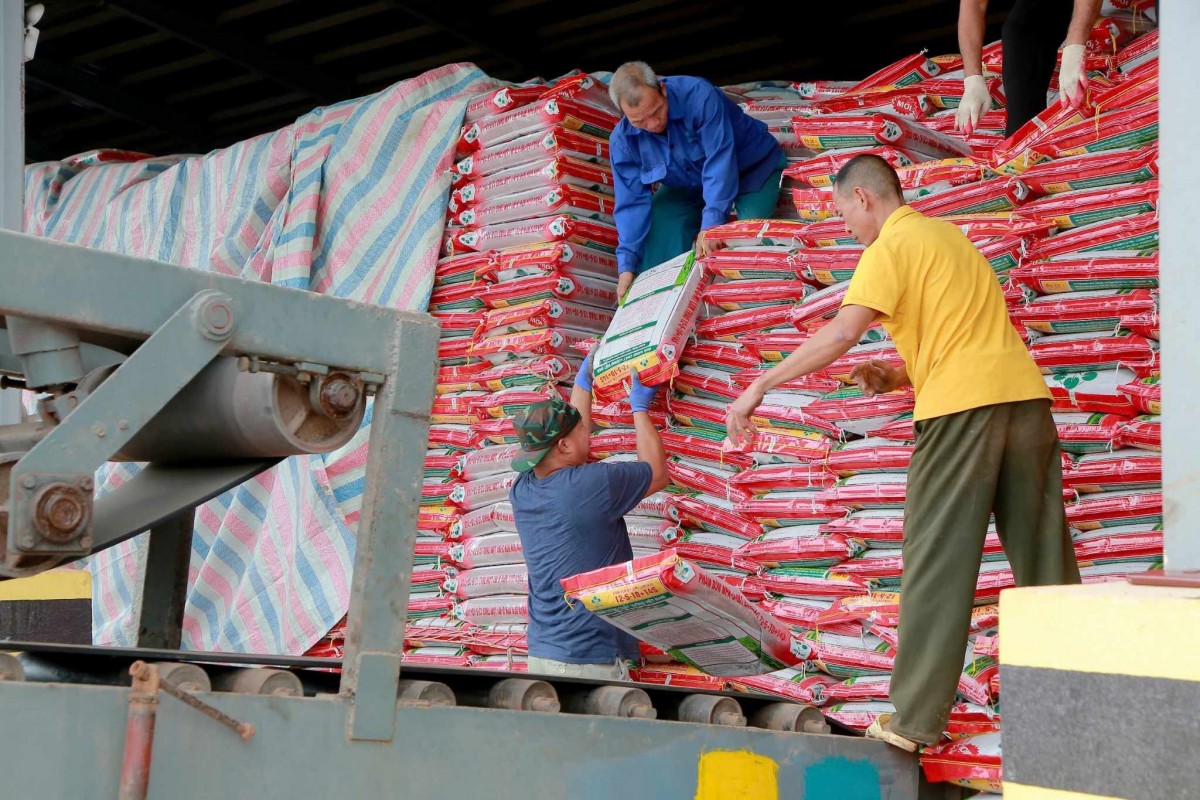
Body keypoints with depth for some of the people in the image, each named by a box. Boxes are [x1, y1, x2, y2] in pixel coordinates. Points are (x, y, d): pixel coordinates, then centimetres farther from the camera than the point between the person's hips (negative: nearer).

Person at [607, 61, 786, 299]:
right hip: (690, 186, 4)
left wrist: (711, 224, -47)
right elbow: (632, 202, -18)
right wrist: (627, 265, -26)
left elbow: (719, 162, -39)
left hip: (750, 166, -4)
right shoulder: (623, 140, -21)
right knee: (659, 219, -21)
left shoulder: (698, 96, -36)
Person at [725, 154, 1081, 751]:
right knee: (1045, 557, 11)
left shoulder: (891, 246, -2)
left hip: (962, 408, -8)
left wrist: (760, 387, -15)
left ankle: (916, 720, -1)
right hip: (1025, 394, 8)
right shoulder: (944, 233, 24)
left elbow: (844, 331, -17)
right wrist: (896, 377, 16)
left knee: (936, 564, -3)